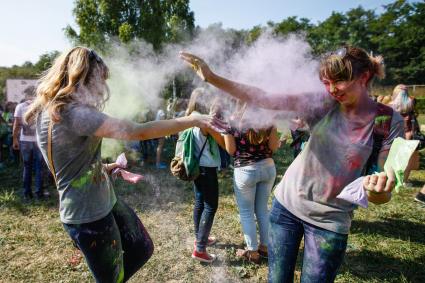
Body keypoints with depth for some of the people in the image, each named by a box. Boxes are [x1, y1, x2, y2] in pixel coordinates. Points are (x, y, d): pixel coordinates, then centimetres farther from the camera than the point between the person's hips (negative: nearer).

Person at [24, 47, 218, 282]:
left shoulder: (49, 111, 6)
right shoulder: (72, 112, -26)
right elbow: (137, 132, -31)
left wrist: (102, 167, 6)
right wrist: (193, 120, -23)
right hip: (88, 216, -9)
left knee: (143, 249, 21)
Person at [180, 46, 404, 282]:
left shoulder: (389, 121, -10)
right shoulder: (324, 103, -9)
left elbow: (383, 196, -8)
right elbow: (265, 99, -16)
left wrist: (377, 190, -33)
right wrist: (213, 78, -22)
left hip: (330, 221, -1)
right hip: (288, 204, 1)